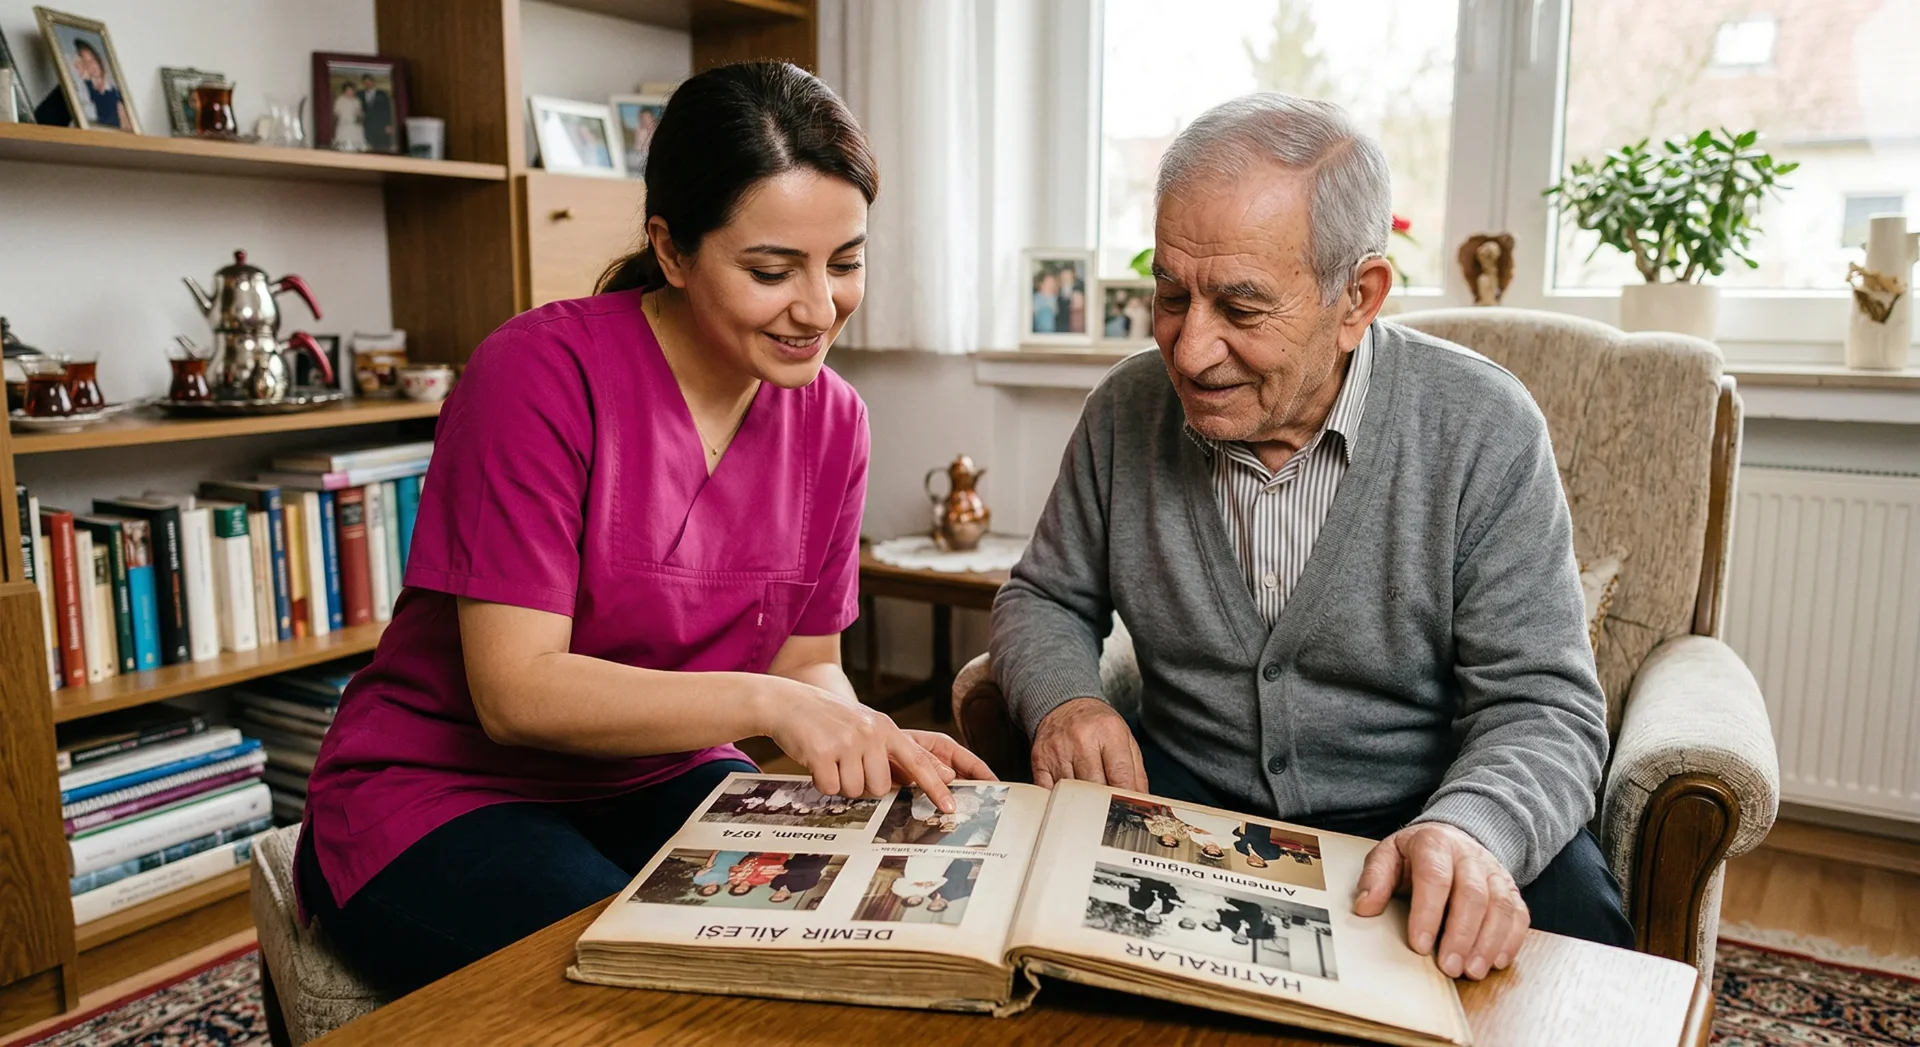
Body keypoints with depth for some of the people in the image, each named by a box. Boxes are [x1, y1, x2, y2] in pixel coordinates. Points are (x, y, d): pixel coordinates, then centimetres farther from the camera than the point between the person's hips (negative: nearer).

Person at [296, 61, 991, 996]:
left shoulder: (830, 419, -3)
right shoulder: (540, 374, -21)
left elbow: (806, 661, 2)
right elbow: (516, 692, -24)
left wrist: (873, 744, -19)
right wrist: (763, 702, -33)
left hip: (661, 781, 5)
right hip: (443, 796, -5)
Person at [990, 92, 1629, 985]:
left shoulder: (1482, 433, -13)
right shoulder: (1125, 412, -3)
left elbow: (1542, 708, -14)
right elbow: (1046, 599, 9)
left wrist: (1469, 830, -36)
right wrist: (1064, 700, -15)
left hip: (1410, 818, -1)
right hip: (1185, 802, 2)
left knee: (1572, 911, -30)